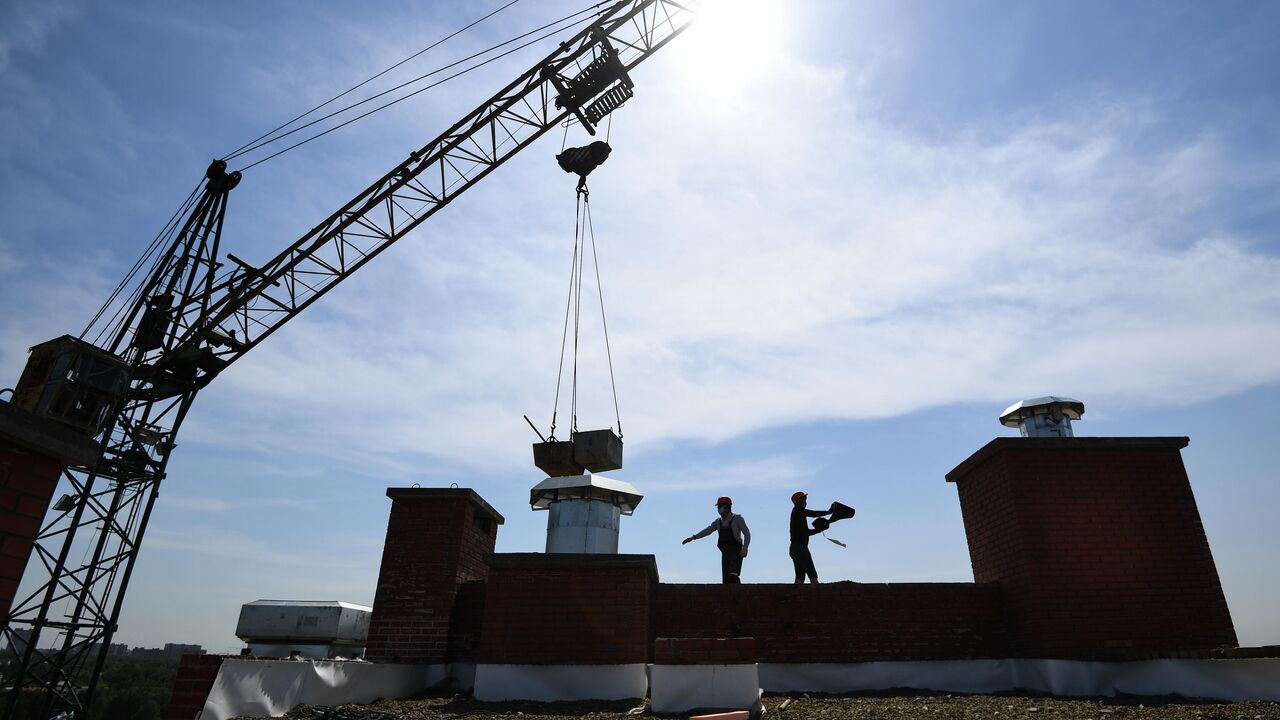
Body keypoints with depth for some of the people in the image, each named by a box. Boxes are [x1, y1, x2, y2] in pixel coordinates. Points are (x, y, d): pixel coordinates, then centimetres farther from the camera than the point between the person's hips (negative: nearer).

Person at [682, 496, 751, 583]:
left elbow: (747, 534, -5)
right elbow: (707, 531, 2)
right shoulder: (718, 521, 12)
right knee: (726, 579, 2)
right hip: (725, 553, 6)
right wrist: (693, 537, -11)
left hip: (736, 552, -6)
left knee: (733, 576, -22)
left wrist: (744, 548, -20)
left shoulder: (737, 519, -2)